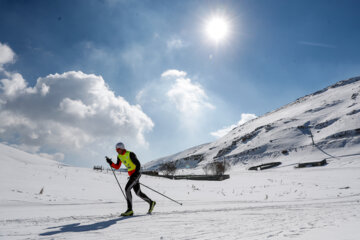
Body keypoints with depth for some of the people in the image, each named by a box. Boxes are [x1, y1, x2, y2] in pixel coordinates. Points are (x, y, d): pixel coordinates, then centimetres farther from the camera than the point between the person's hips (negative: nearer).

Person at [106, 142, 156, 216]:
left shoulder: (130, 154, -16)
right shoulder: (119, 156, 7)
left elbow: (138, 164, -15)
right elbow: (117, 167, 12)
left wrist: (136, 174, -24)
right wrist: (110, 163, -3)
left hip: (136, 174, -8)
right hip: (131, 175, 8)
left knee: (127, 189, -16)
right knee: (138, 192, 11)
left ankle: (130, 210, -10)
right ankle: (151, 202, 29)